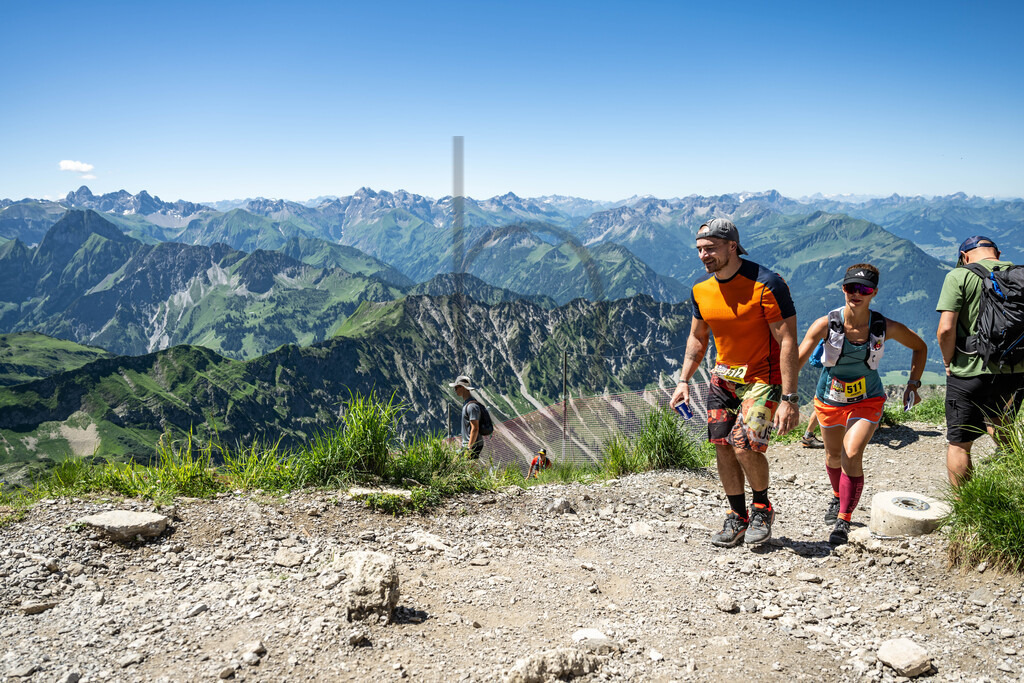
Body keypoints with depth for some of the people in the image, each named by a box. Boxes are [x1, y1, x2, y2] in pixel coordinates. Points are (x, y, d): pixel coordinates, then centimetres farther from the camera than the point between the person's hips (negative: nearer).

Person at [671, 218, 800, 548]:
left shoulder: (767, 285, -20)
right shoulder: (701, 290, 0)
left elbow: (787, 342, -20)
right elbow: (697, 338, 14)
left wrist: (789, 399, -24)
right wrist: (684, 381, 4)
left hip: (763, 376, -6)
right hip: (724, 375, 6)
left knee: (745, 446, -18)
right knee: (723, 446, 2)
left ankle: (762, 508, 11)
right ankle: (737, 518, 20)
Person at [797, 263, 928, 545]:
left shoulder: (886, 328, -17)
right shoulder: (826, 324, -21)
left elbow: (920, 347, 3)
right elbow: (798, 359, -25)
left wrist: (913, 385, -1)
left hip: (867, 401, -1)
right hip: (829, 400, 1)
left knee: (852, 456, -20)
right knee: (834, 456, 20)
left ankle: (843, 521, -6)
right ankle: (838, 497, 52)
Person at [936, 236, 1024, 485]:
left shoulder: (959, 276, -7)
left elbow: (946, 328, -16)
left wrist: (948, 362, -1)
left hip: (969, 373, -5)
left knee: (960, 444, 7)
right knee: (1002, 432, 27)